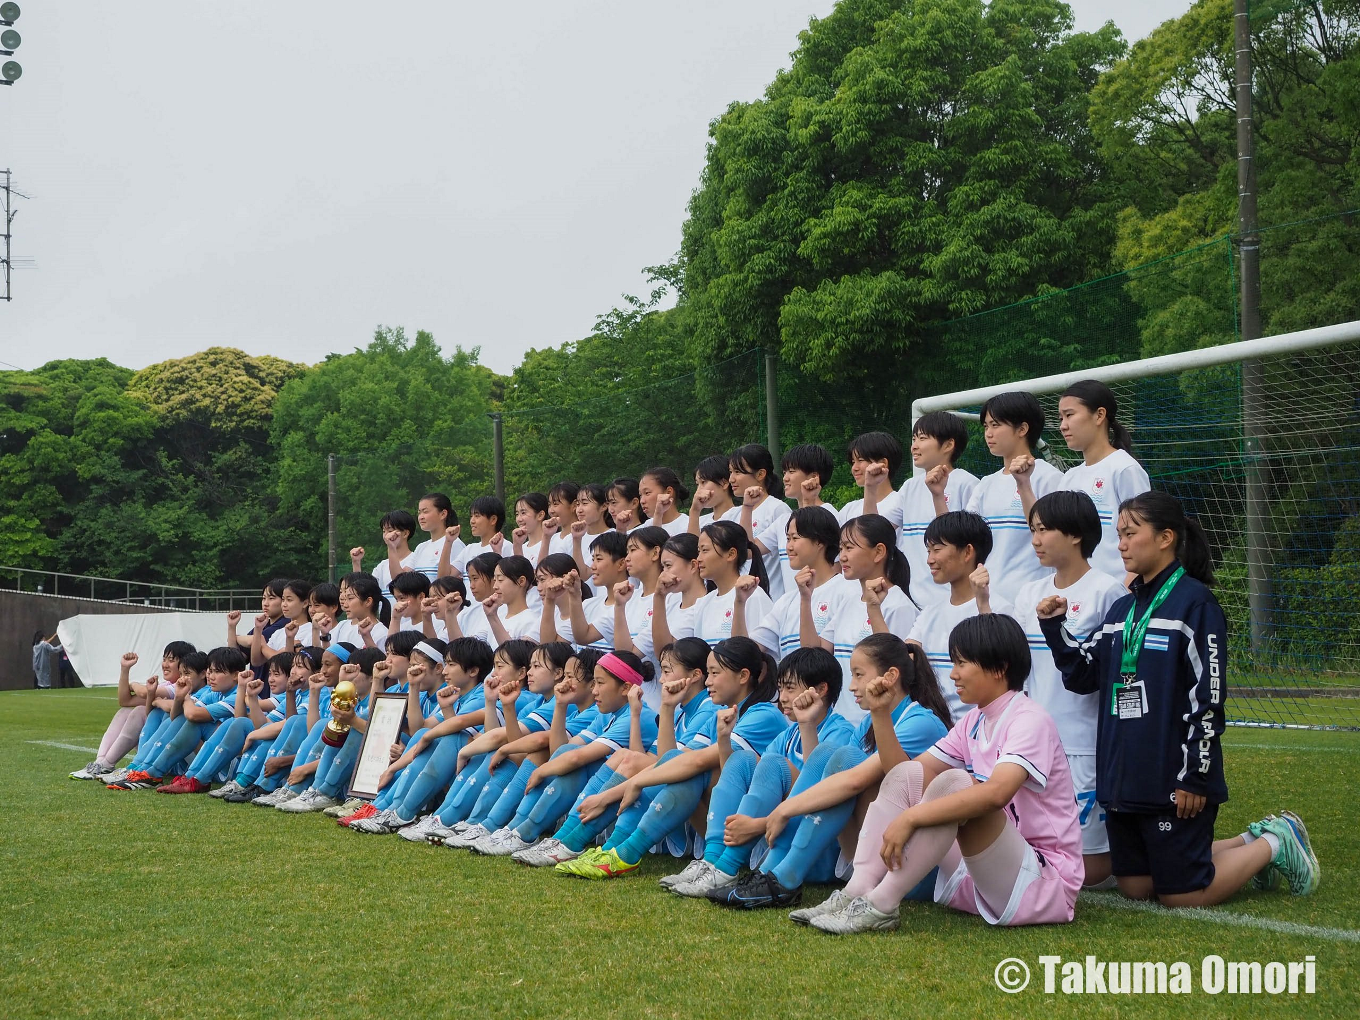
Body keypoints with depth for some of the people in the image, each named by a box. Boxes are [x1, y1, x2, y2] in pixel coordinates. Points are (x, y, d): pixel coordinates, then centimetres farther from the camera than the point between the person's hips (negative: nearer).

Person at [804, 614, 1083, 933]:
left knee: (953, 782, -29)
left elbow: (996, 792, -34)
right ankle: (857, 892, -18)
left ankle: (880, 905, -27)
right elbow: (900, 771, 12)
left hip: (1045, 886, -8)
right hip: (982, 879, 8)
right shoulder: (973, 722, 13)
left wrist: (910, 818, -36)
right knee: (907, 774, -3)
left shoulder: (1031, 721, -14)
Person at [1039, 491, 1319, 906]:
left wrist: (1194, 776, -17)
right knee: (1135, 887, 12)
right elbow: (1082, 673, 12)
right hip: (1123, 779, 8)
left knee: (1182, 896, -3)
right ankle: (1251, 842, 28)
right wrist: (1054, 627, -3)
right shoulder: (1122, 609, 13)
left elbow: (1209, 696, -14)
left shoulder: (1195, 603, -11)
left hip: (1174, 782, -8)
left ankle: (1274, 844, 19)